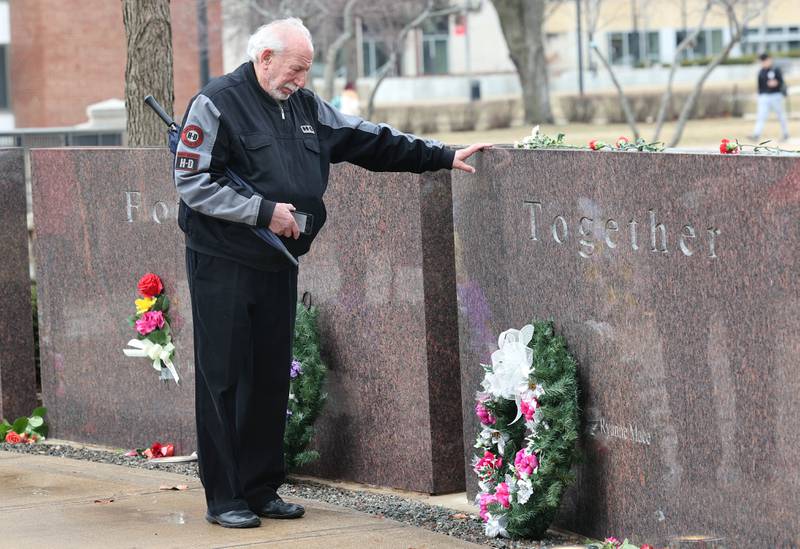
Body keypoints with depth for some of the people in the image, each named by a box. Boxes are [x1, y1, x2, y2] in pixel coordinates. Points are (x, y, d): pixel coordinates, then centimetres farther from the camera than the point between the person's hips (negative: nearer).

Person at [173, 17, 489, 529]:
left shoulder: (305, 107, 14)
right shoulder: (217, 104, -8)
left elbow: (371, 140, 16)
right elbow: (193, 183, -14)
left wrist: (443, 156, 10)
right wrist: (264, 211, -18)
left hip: (277, 265, 7)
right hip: (223, 266, -7)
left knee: (271, 377, 9)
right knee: (224, 380, -4)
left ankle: (262, 488, 17)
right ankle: (224, 497, 0)